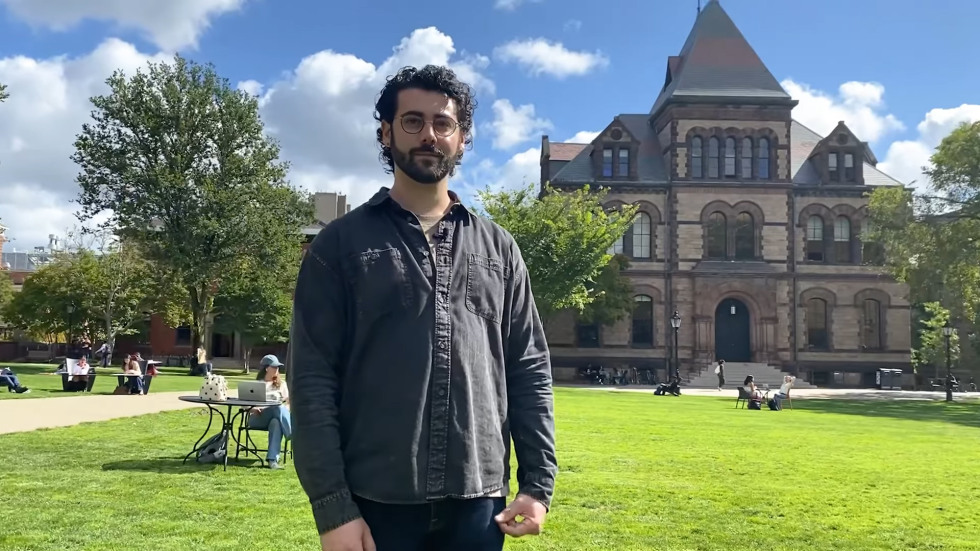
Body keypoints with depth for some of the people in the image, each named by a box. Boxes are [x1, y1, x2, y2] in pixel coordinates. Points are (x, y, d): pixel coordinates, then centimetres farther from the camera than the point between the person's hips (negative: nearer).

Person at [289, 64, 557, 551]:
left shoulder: (499, 249, 10)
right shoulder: (340, 245, 1)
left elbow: (529, 370, 9)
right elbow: (313, 379, -4)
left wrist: (538, 483, 1)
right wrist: (332, 508, -10)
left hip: (478, 503, 3)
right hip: (374, 504, -2)